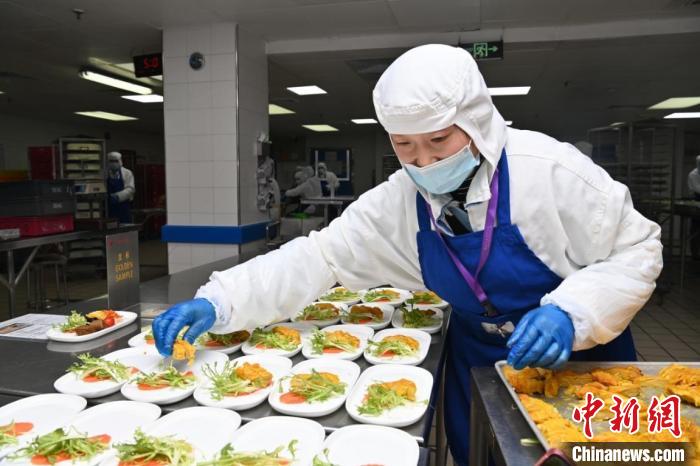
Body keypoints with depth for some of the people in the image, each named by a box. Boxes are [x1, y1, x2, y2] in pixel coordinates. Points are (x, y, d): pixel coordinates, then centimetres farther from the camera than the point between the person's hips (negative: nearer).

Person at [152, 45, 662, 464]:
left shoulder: (547, 170, -26)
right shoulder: (398, 204, -14)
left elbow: (635, 249, -17)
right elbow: (318, 258, -15)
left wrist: (570, 314, -34)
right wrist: (218, 303, -25)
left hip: (581, 359, -2)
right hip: (478, 367, 3)